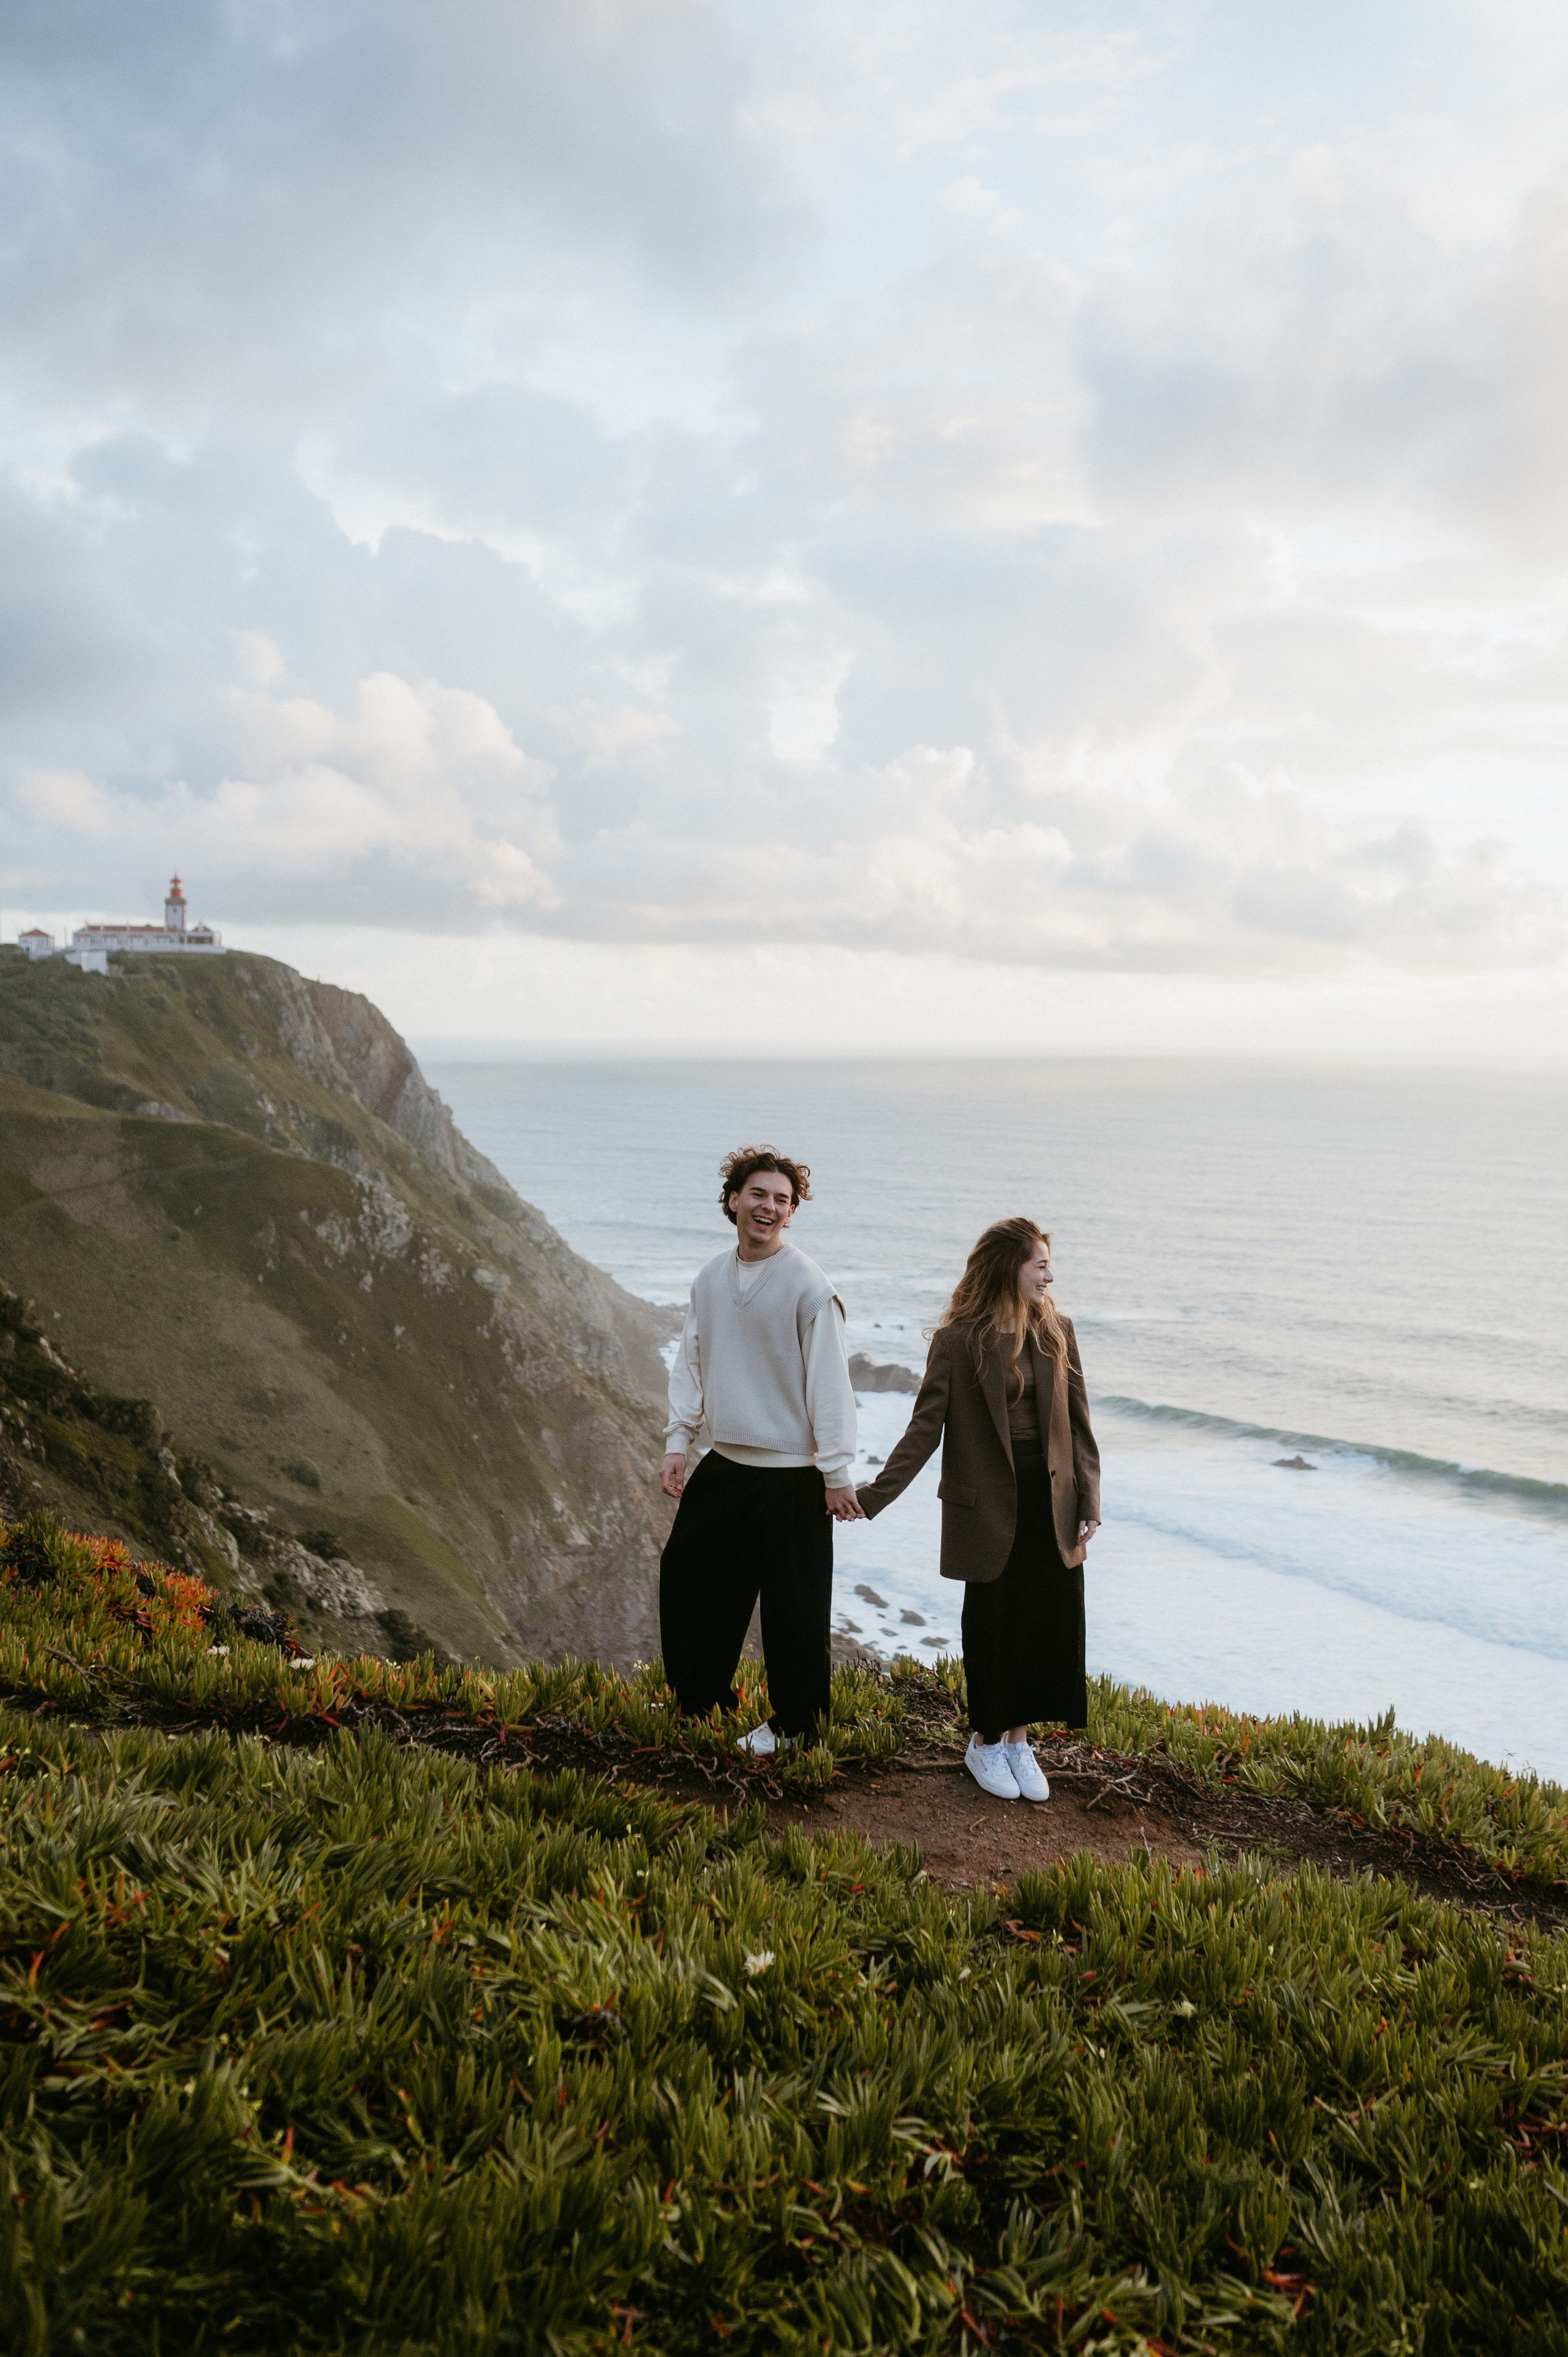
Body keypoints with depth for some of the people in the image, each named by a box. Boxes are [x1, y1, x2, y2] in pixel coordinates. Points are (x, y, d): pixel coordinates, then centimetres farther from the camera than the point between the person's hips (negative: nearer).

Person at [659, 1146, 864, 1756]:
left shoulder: (808, 1286, -14)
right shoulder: (710, 1278, 5)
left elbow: (829, 1381, -13)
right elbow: (691, 1364, 12)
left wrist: (837, 1473, -13)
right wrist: (678, 1442, 5)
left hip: (792, 1475, -6)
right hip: (724, 1464, 7)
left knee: (791, 1605, 3)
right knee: (688, 1573, 17)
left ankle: (793, 1722, 23)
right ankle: (700, 1698, 37)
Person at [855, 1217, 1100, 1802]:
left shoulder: (1057, 1332, 3)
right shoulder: (957, 1341, -9)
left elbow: (1078, 1425, 5)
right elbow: (925, 1428, -9)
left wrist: (1089, 1506, -1)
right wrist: (874, 1495, -17)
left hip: (1050, 1502, 4)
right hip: (988, 1506, -4)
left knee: (1048, 1620, 7)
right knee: (991, 1624, 8)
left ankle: (1019, 1740, 25)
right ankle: (985, 1743, 27)